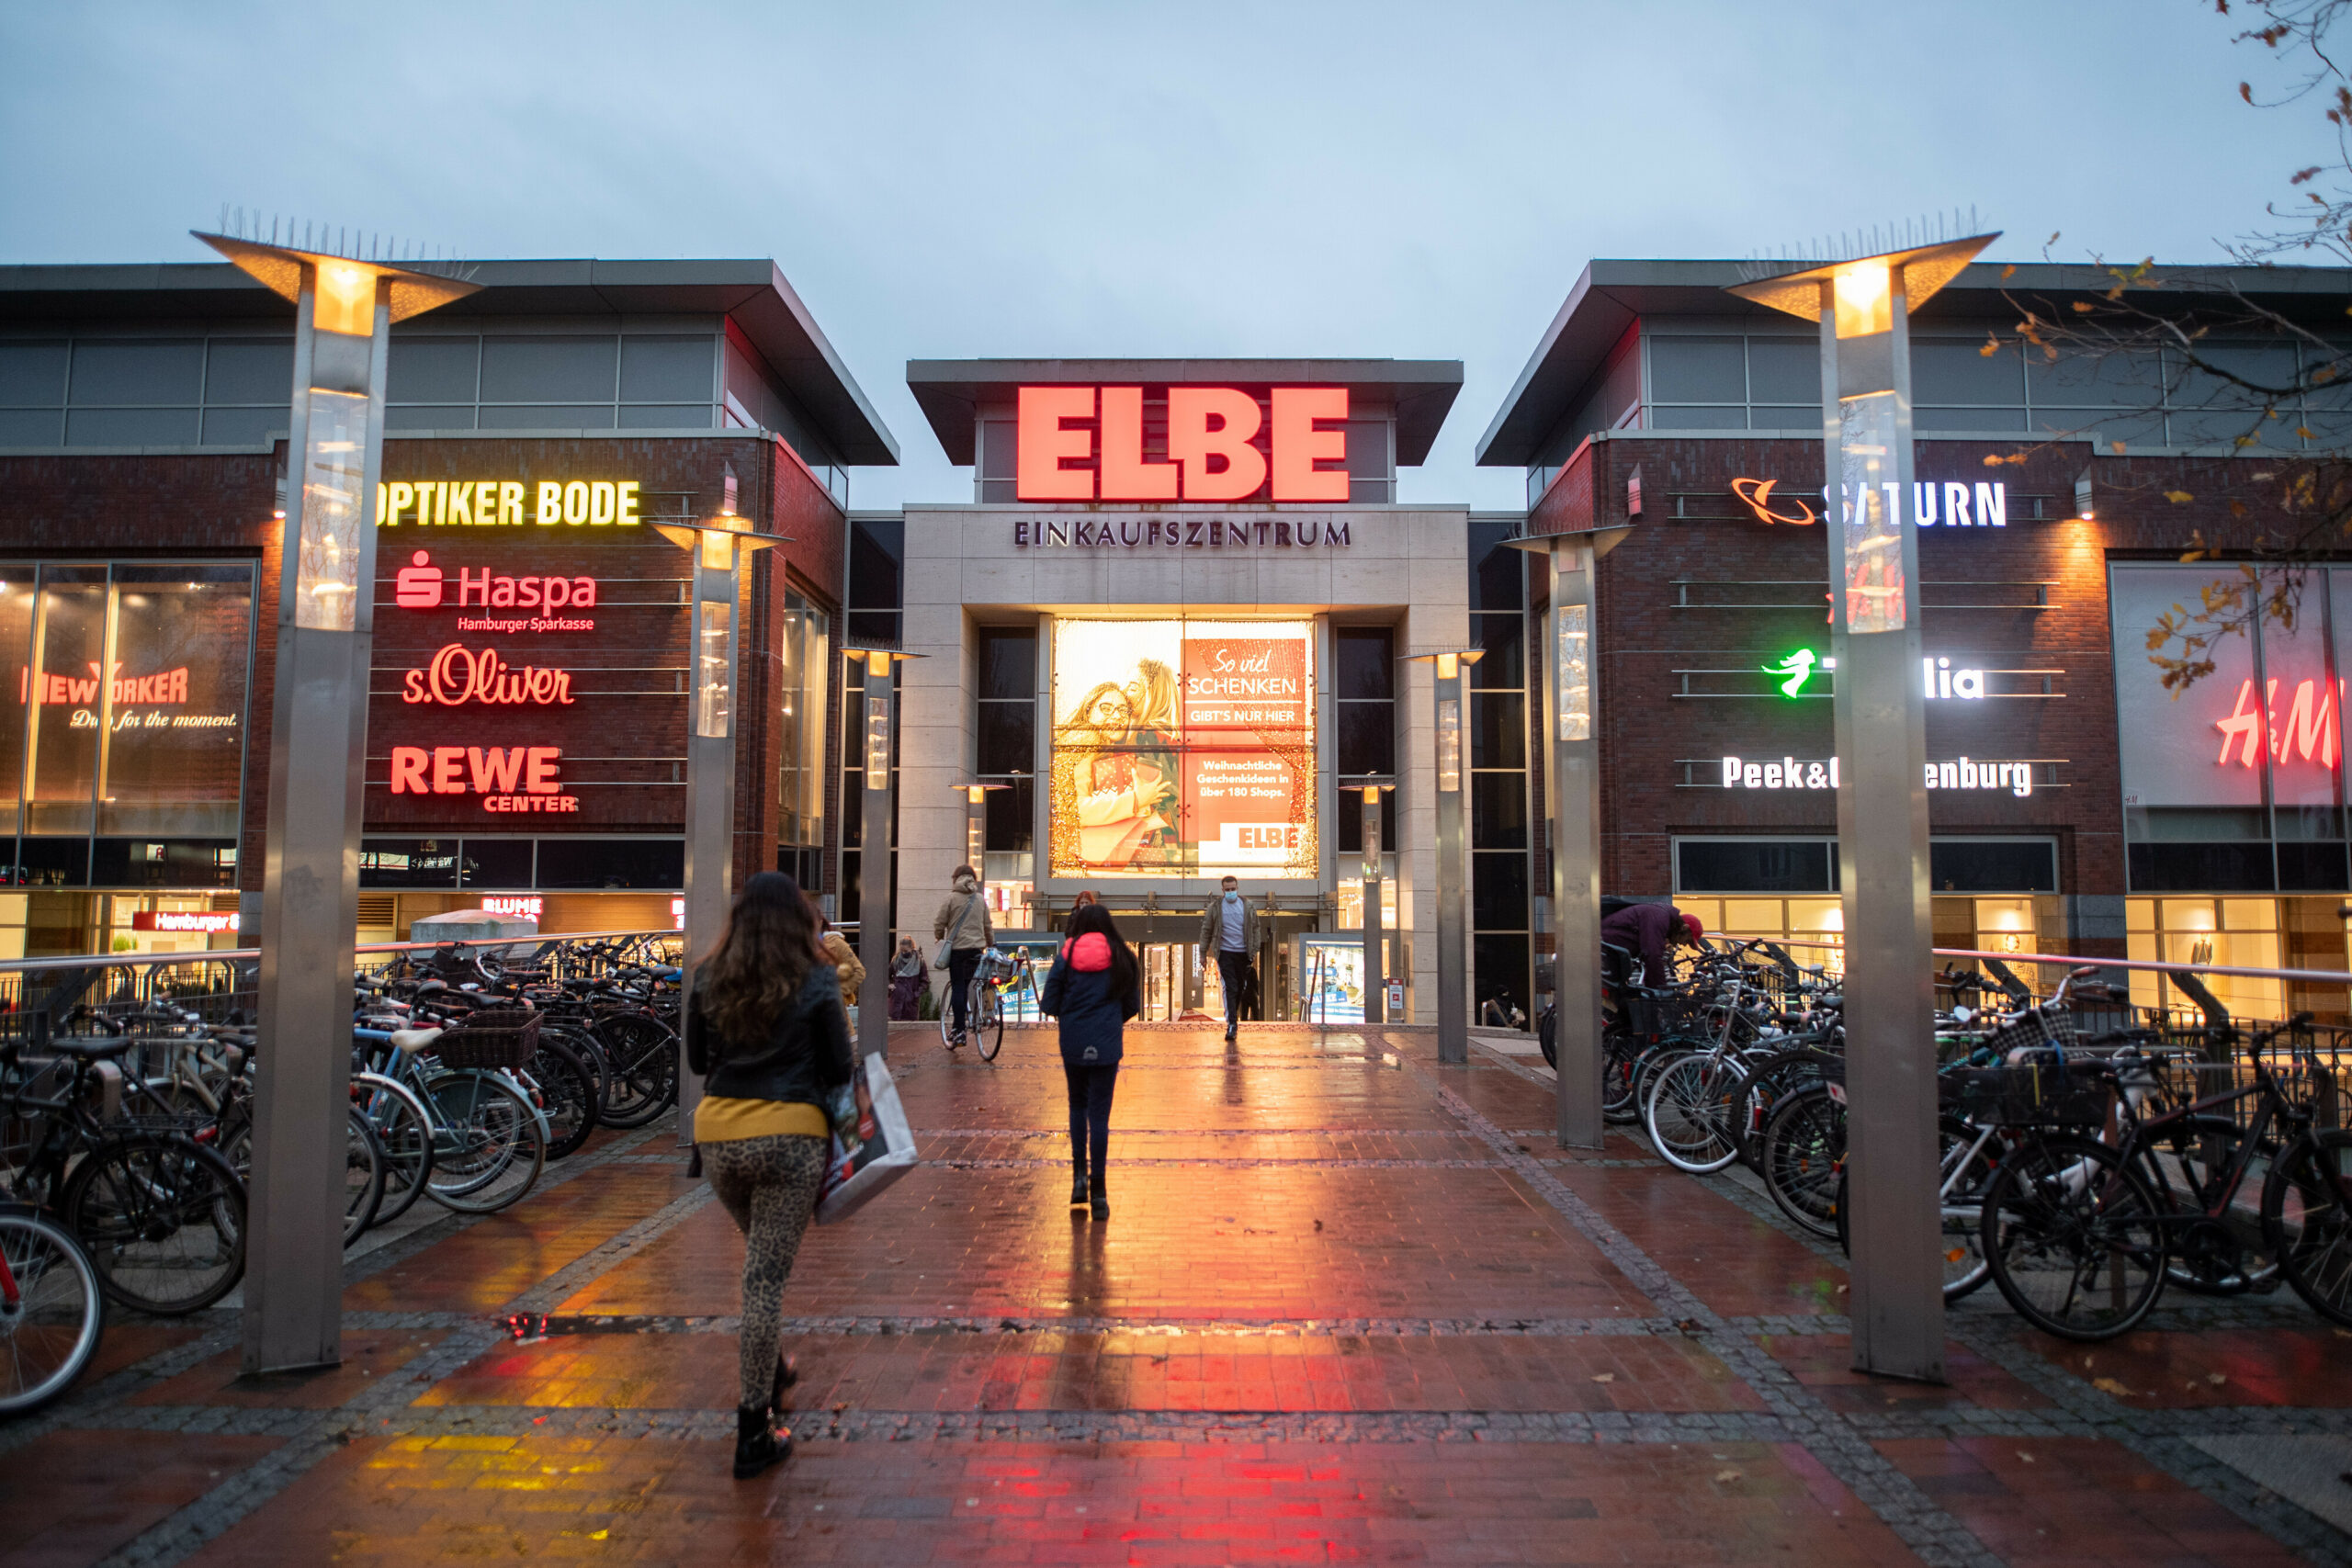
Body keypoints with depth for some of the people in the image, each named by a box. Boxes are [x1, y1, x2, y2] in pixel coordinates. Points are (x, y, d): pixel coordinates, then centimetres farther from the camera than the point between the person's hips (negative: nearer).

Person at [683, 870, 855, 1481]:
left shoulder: (709, 978, 4)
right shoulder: (816, 981, -7)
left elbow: (697, 1059, 12)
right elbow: (839, 1070, -3)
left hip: (717, 1133, 4)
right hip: (790, 1136, -4)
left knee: (761, 1261, 26)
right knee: (767, 1276, 1)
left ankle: (769, 1372, 40)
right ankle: (753, 1433, 7)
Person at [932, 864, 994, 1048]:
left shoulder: (951, 898, -3)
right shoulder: (980, 899, 8)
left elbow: (939, 922, -1)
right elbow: (988, 926, 15)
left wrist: (938, 936, 20)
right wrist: (990, 943, 31)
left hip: (957, 947, -3)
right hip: (976, 947, 3)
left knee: (957, 987, -1)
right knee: (965, 986, 15)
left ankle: (959, 1029, -5)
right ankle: (961, 1020, 16)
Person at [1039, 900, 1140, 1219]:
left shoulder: (1066, 956, -4)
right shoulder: (1122, 958, -1)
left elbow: (1048, 1005, -4)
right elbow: (1133, 1005, 4)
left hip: (1072, 1043, 1)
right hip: (1106, 1045, 0)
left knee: (1078, 1105, 20)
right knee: (1099, 1113, 3)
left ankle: (1079, 1175, 16)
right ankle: (1097, 1191, 3)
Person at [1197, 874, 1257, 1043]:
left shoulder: (1247, 905, 4)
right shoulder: (1215, 906, -2)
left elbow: (1255, 928, 12)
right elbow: (1206, 930, 4)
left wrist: (1255, 950, 8)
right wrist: (1203, 952, 4)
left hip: (1243, 953, 3)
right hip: (1225, 952, -3)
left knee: (1240, 988, 10)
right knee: (1230, 988, -11)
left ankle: (1234, 1016, 29)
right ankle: (1232, 1024, -12)